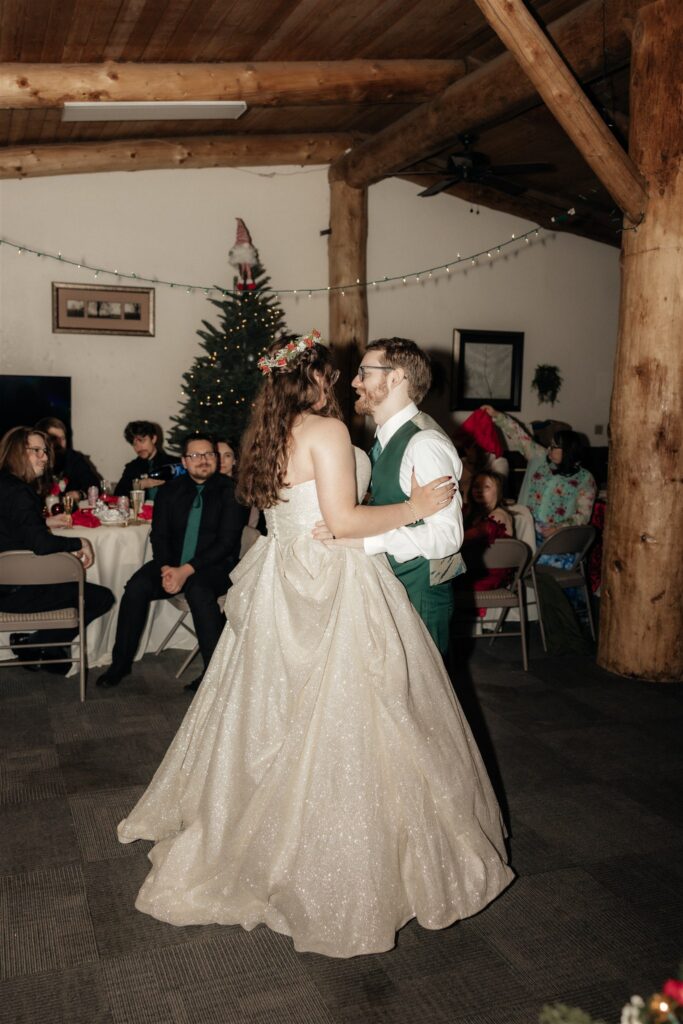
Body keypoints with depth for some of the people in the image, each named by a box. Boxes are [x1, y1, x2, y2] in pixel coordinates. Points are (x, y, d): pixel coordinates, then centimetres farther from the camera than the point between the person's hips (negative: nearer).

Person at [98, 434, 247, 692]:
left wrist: (186, 570, -22)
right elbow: (159, 536, 6)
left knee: (199, 591, -35)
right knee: (136, 587, -19)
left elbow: (226, 542, -14)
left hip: (216, 565, -4)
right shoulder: (171, 491, 8)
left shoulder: (229, 491, -7)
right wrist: (166, 568, -15)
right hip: (174, 564, 5)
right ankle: (120, 663, -3)